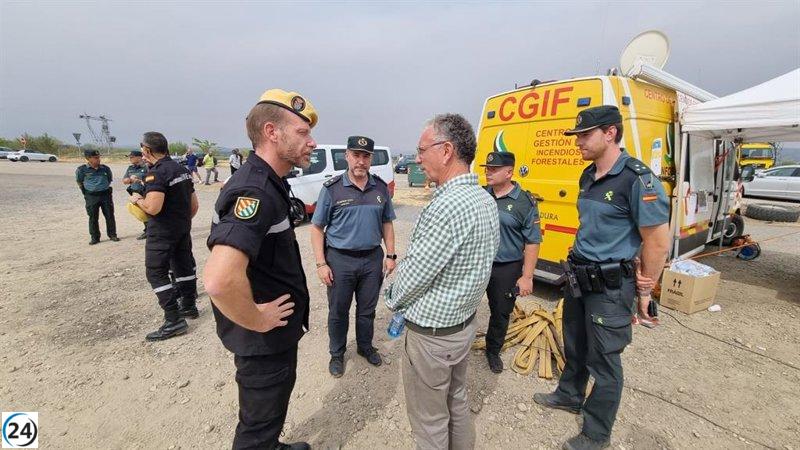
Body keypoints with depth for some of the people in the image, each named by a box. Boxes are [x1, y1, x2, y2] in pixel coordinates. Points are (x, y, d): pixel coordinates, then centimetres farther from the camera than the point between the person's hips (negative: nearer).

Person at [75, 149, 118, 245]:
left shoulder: (105, 168, 4)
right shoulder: (82, 169, -5)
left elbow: (110, 179, 20)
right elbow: (79, 182, 8)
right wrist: (86, 191, 12)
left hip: (106, 194, 2)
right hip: (91, 197, -2)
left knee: (110, 216, 5)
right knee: (93, 218, 4)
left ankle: (112, 235, 17)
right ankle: (94, 238, 14)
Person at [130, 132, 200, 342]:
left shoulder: (156, 173, -18)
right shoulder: (182, 169, 8)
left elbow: (152, 208, -27)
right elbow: (194, 204, 13)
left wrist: (137, 199, -7)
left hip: (162, 232, -8)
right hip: (183, 228, 9)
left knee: (156, 273, -2)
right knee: (184, 265, 18)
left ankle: (174, 320, -2)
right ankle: (189, 305, 32)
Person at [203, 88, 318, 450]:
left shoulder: (266, 183, 5)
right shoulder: (255, 191, -29)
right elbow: (219, 280, -42)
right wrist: (257, 321, -25)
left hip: (276, 335, 10)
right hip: (263, 340, -9)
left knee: (272, 407, 31)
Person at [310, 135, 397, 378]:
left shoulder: (381, 187, 1)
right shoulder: (332, 188, -8)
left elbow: (386, 223, 10)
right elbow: (317, 228, -5)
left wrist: (390, 254, 4)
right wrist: (321, 263, -10)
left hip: (373, 259, 3)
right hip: (340, 260, -2)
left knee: (367, 309, 18)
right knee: (338, 311, 14)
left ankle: (365, 346, 41)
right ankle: (337, 353, 35)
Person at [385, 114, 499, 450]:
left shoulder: (448, 205, -28)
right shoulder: (486, 199, 2)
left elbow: (414, 272, -22)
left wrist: (392, 299, -2)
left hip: (431, 333, -9)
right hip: (464, 320, 9)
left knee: (429, 420, 14)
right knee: (456, 402, 28)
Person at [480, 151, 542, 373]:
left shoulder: (525, 202, -9)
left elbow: (532, 243, -7)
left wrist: (527, 276, -10)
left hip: (507, 269, -2)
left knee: (501, 313, 14)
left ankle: (493, 351, 37)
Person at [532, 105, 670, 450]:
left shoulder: (637, 179, -19)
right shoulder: (588, 176, 6)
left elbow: (658, 241, -16)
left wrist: (644, 291, -8)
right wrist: (577, 266, 16)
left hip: (610, 286, -8)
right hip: (578, 278, 8)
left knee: (603, 360, 9)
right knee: (575, 346, 24)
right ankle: (569, 396, 49)